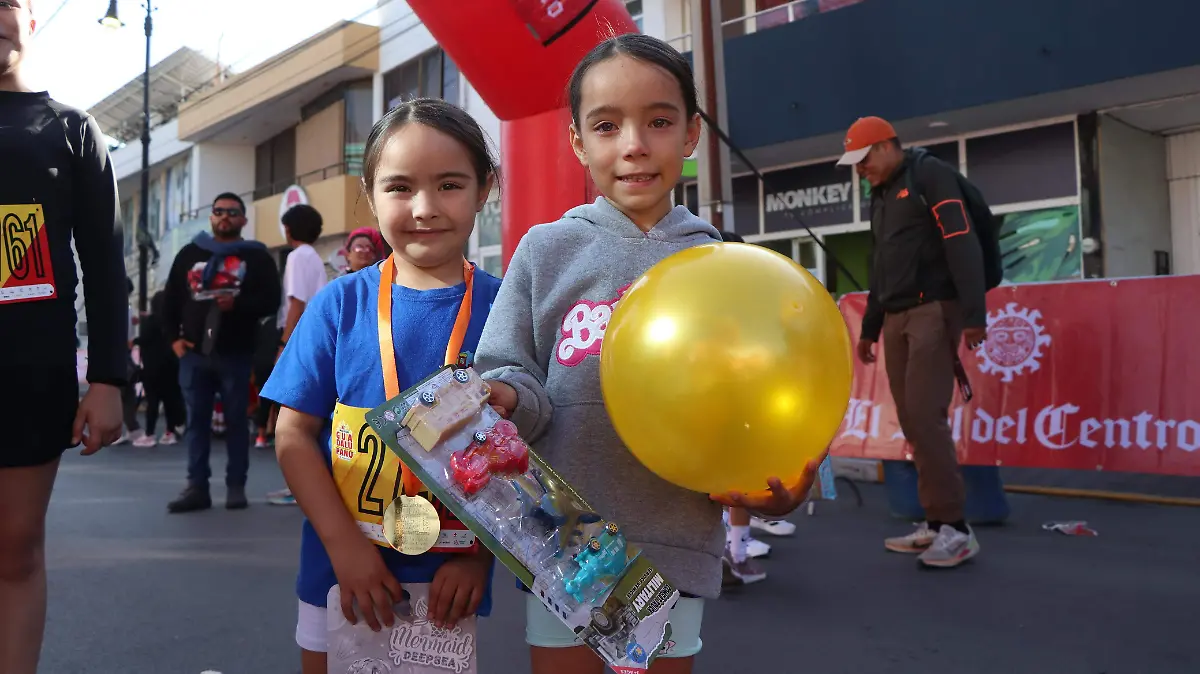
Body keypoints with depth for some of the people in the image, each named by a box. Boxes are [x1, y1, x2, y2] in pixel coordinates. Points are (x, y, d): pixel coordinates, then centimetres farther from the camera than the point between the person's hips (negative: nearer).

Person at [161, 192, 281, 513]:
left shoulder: (256, 256, 5)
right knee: (196, 421, 4)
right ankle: (197, 487, 9)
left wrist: (237, 304, -20)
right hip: (194, 353, 3)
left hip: (236, 353, -3)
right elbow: (171, 299, 14)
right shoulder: (190, 253, 14)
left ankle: (236, 486, 10)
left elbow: (271, 300, -4)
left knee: (237, 421, 3)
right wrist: (173, 337, 3)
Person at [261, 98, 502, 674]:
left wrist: (480, 553, -11)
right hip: (339, 572, 2)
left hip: (449, 583, -1)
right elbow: (293, 436, -3)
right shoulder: (341, 303, -3)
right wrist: (345, 545, -12)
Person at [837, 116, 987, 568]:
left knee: (925, 415, -15)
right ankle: (935, 525, 8)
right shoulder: (880, 196, 21)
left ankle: (956, 529, -10)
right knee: (911, 422, 3)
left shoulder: (931, 175, -4)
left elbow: (963, 245, -14)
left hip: (934, 309, -8)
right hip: (896, 317, 8)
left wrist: (974, 315, -22)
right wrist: (869, 327, 24)